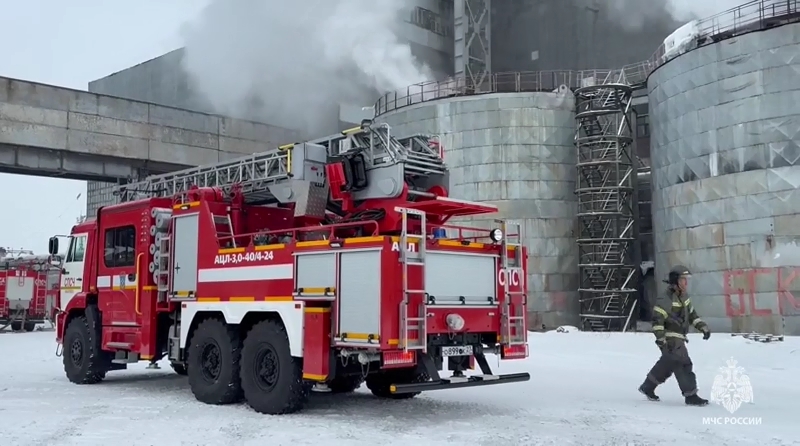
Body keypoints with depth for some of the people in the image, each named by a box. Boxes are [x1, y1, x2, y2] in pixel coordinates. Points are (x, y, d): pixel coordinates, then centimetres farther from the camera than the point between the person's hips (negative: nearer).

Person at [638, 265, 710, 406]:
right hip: (670, 340, -9)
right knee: (683, 364, -11)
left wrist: (703, 327, 14)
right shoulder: (666, 299, -17)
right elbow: (657, 319, -21)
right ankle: (691, 396, -6)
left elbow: (692, 314, 23)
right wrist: (661, 338, -29)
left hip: (679, 339, 9)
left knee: (666, 365, 16)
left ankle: (647, 387, 29)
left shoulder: (684, 297, 12)